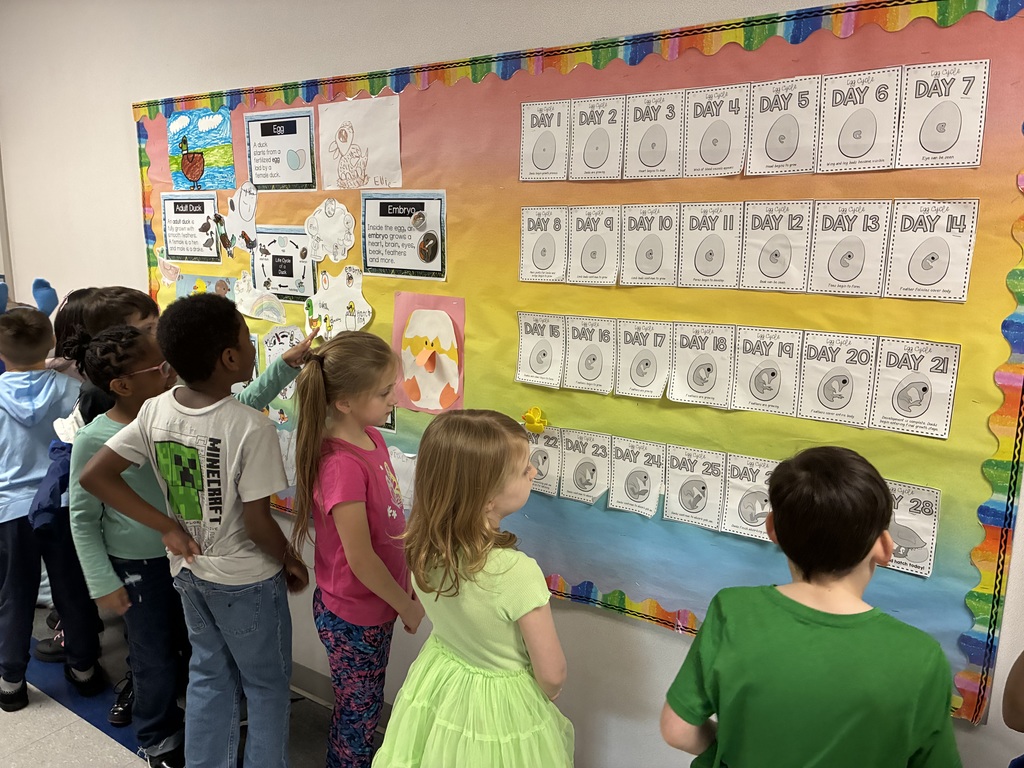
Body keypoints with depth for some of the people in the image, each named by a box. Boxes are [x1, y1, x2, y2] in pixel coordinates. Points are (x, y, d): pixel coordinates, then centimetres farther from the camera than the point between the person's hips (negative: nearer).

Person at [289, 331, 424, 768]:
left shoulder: (370, 436, -4)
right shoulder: (343, 465, -30)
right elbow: (360, 559, -24)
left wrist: (404, 583, 11)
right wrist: (407, 606, -10)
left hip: (376, 605, 7)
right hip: (352, 616, -7)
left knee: (366, 706, 25)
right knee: (359, 712, 15)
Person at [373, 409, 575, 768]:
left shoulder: (423, 547, -19)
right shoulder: (516, 573, -37)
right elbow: (552, 674, -21)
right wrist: (544, 698, -2)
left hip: (437, 683, 5)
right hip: (501, 704, -5)